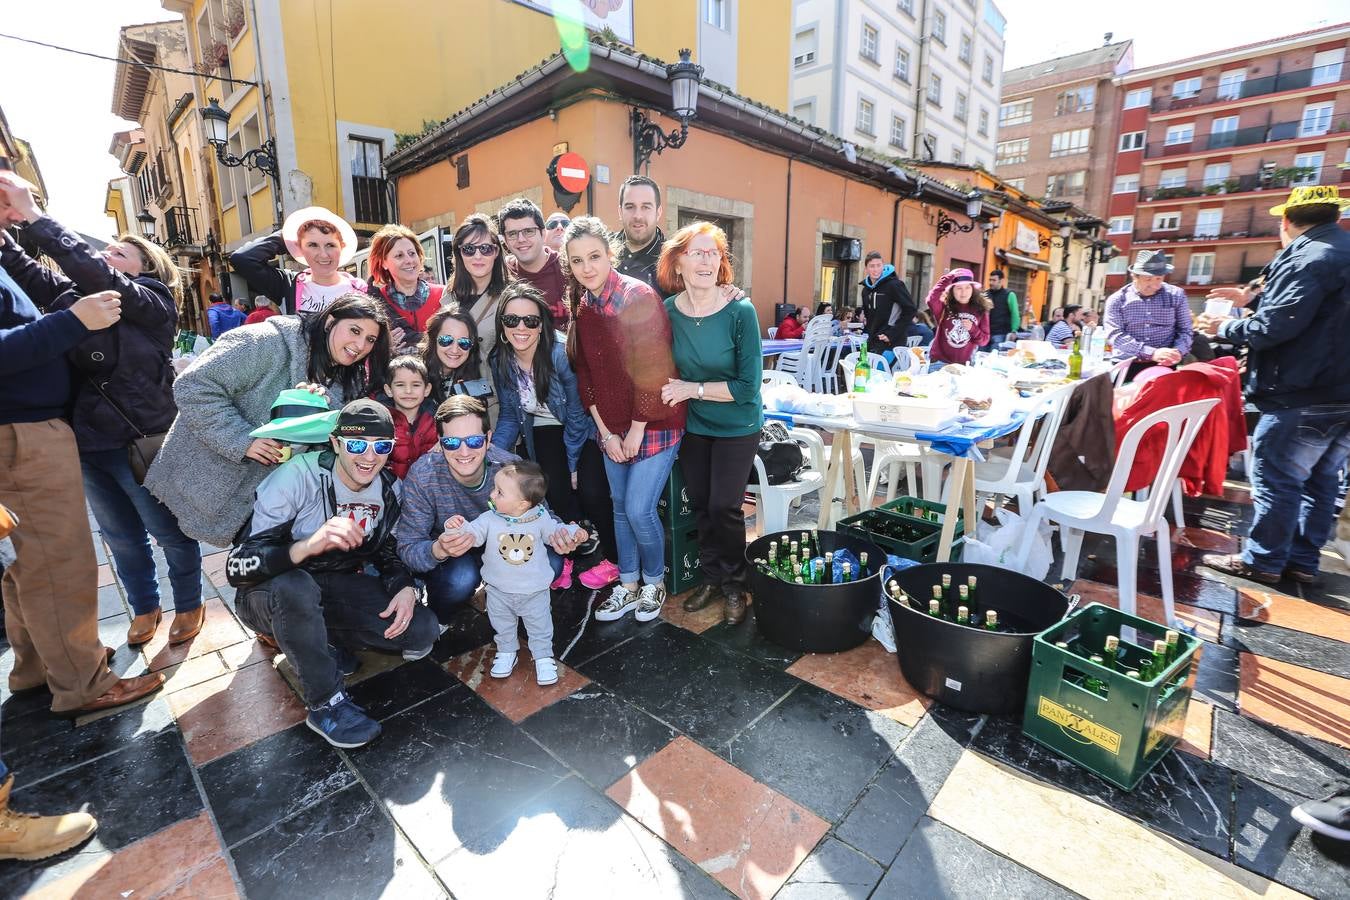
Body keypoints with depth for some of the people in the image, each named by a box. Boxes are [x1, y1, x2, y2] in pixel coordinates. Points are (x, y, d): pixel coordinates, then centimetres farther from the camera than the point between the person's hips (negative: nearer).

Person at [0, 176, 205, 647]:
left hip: (140, 440, -6)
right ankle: (144, 606, 36)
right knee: (121, 536, 19)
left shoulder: (153, 303, -7)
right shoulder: (75, 295, 12)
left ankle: (189, 605, 26)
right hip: (87, 441, 7)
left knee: (169, 531, 8)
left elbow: (95, 273, -21)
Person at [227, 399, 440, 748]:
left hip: (339, 588, 4)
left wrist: (405, 587, -15)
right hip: (273, 595, -4)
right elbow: (237, 567, -28)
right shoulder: (297, 476, -24)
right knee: (294, 586, -39)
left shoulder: (390, 488, -7)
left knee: (423, 632, -15)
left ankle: (322, 637, 6)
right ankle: (326, 704, -19)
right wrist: (307, 545, -47)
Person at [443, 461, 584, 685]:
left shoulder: (540, 518, -16)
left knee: (540, 627, 15)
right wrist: (459, 527, -41)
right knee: (502, 625, 23)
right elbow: (473, 533, -22)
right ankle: (507, 652, 48)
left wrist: (574, 531, -15)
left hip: (534, 591, -1)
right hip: (499, 591, 2)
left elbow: (554, 531, 0)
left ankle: (543, 657, 37)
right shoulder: (489, 519, -16)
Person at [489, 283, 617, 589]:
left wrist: (573, 464, -12)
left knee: (590, 490, -20)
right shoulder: (500, 360, -13)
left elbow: (577, 415, -19)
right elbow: (509, 417, -2)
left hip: (583, 427, -3)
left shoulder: (561, 353, -28)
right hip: (544, 429, 4)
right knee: (556, 490, -16)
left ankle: (612, 558, 7)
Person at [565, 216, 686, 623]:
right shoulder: (579, 304, 2)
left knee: (639, 510, -3)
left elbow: (653, 372, -19)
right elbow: (585, 374, 4)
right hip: (612, 426, 6)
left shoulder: (639, 297, -17)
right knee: (620, 508, 14)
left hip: (653, 424, -6)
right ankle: (628, 587, 32)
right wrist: (606, 432, -1)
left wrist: (636, 433, -14)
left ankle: (654, 583, 24)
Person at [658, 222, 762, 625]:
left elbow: (748, 385, -21)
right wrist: (674, 391, -11)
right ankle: (711, 578, 33)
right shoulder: (667, 310, -10)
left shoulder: (740, 312, -21)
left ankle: (734, 586, 21)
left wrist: (694, 389, -22)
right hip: (692, 425, 4)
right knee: (701, 504, 13)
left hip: (737, 427, -4)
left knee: (723, 506, -3)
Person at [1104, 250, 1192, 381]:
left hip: (1164, 367, 2)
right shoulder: (1117, 299, 1)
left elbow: (1184, 330, 10)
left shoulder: (1176, 295, 8)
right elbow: (1114, 334, -11)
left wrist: (1178, 351, -13)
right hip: (1127, 367, -1)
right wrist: (1152, 353, -21)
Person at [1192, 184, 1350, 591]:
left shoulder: (1308, 257, -15)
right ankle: (1303, 561, 23)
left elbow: (1274, 327, -20)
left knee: (1277, 480, 0)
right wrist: (1254, 300, 28)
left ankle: (1262, 561, 9)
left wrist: (1224, 328, -3)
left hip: (1302, 398, -9)